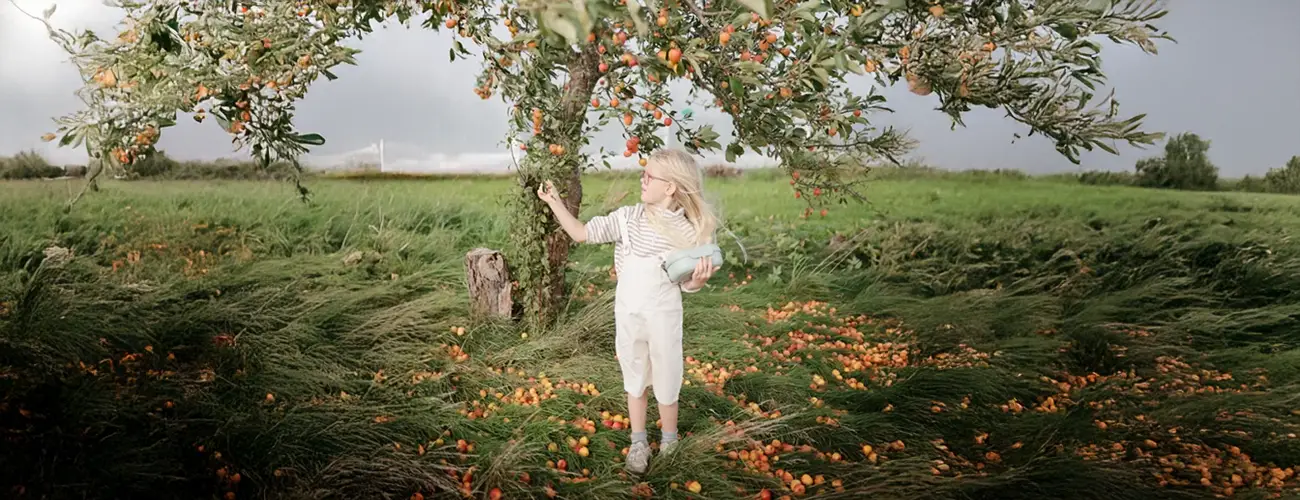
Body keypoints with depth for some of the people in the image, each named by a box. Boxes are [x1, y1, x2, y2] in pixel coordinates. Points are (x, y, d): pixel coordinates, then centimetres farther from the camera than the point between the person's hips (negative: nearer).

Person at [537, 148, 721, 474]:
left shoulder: (687, 231, -12)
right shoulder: (627, 218, -7)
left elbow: (687, 285, -5)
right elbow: (582, 233, -5)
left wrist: (698, 280, -27)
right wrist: (555, 203, -10)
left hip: (664, 315, -2)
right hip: (628, 313, 2)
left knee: (666, 382, 12)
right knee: (634, 378, 16)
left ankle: (669, 443, 33)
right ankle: (638, 443, 31)